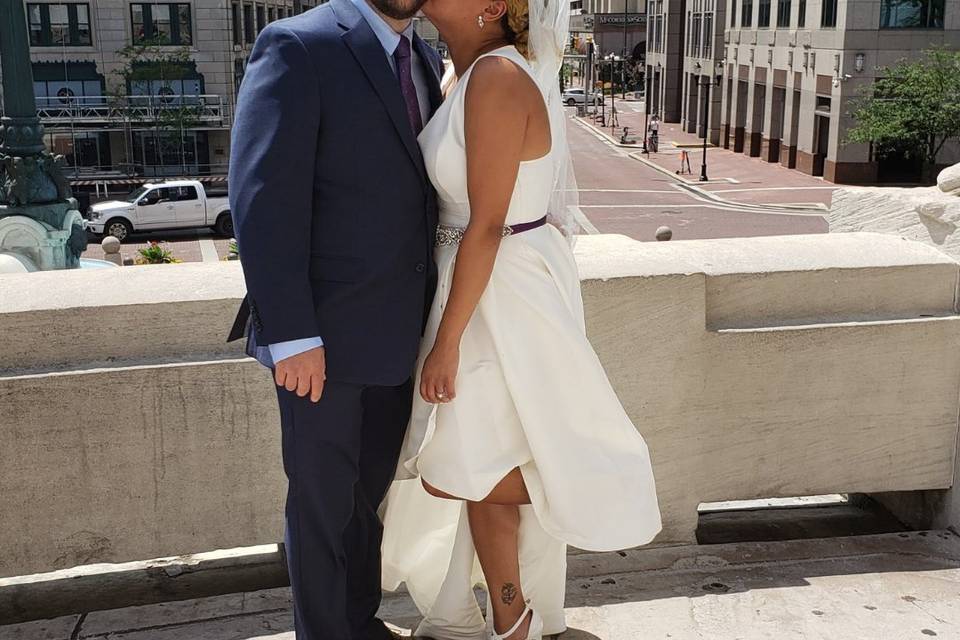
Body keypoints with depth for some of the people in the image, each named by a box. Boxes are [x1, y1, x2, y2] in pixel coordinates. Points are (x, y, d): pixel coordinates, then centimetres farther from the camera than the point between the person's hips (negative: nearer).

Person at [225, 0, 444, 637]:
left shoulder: (427, 63, 10)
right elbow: (263, 197, -18)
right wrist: (292, 335, -21)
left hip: (398, 334, 7)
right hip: (322, 337, -6)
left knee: (371, 489, 20)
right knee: (322, 500, 10)